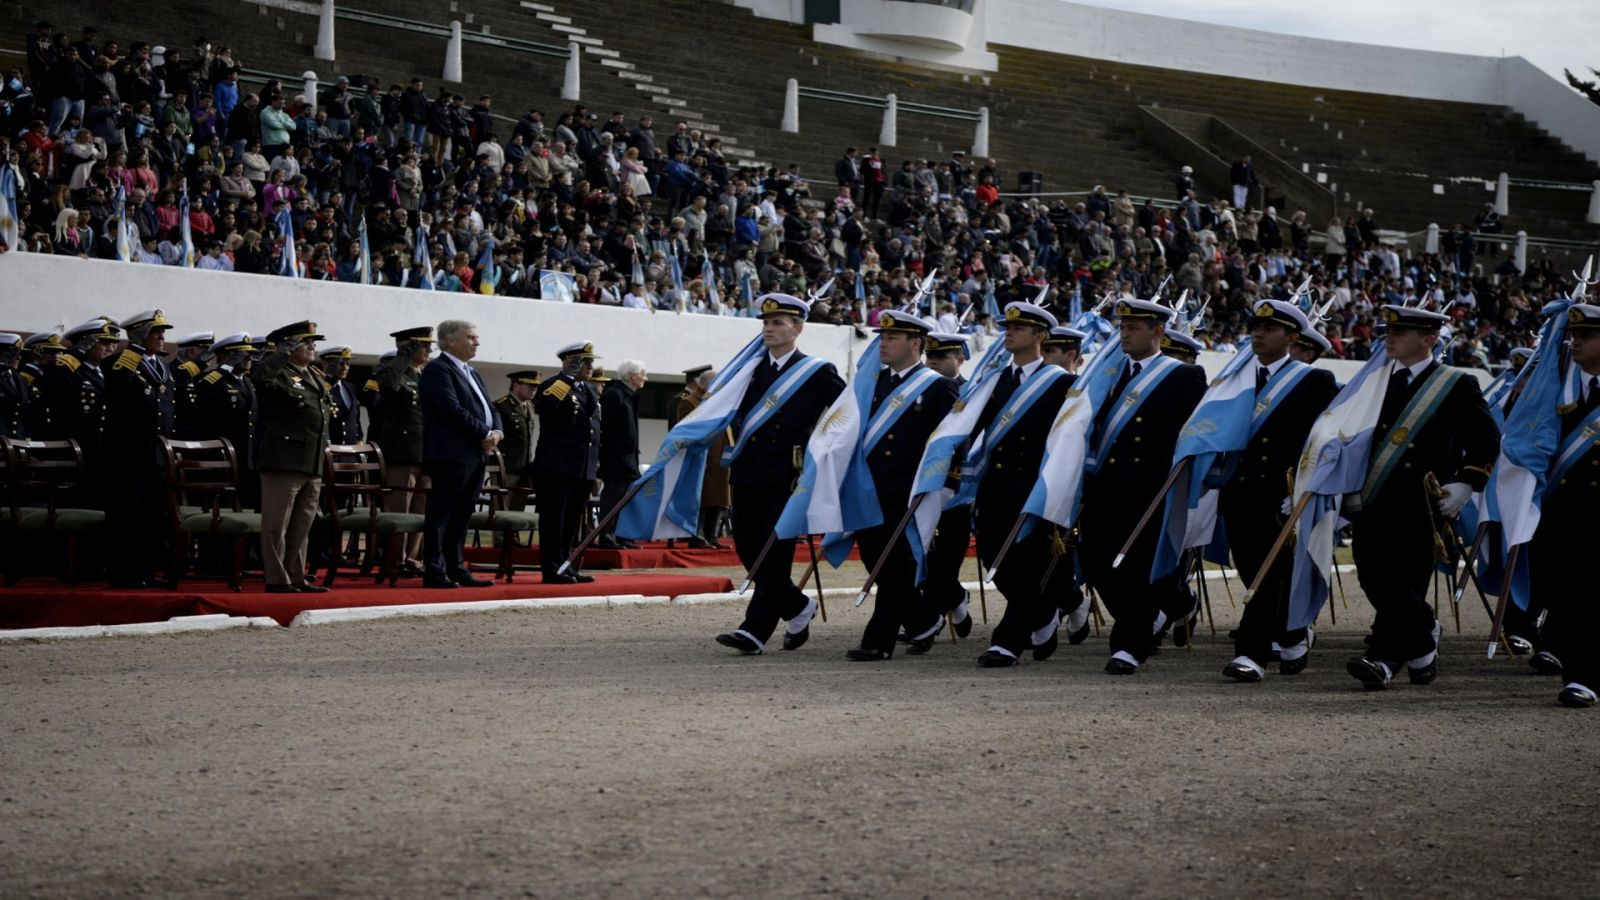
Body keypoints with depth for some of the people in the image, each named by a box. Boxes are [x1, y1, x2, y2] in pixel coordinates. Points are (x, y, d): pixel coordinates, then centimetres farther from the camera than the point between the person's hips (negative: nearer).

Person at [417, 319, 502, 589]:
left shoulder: (472, 373, 21)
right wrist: (484, 434, -14)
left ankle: (456, 569, 16)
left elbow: (489, 408, 19)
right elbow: (452, 409, -18)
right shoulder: (438, 369, -8)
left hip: (475, 455, 9)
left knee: (461, 516, 12)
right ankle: (434, 572, -5)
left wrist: (496, 432, -2)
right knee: (441, 515, -6)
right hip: (451, 455, -9)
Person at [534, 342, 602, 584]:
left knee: (573, 522, 11)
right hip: (557, 467, -8)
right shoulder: (553, 385, -6)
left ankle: (567, 567, 17)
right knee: (554, 521, -5)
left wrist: (595, 470, 18)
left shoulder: (588, 390, 19)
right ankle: (551, 570, -4)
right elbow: (546, 403, -28)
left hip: (583, 470, 8)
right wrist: (569, 378, -22)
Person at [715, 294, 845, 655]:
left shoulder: (818, 372, 0)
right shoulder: (751, 369, 14)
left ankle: (756, 629, -9)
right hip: (748, 473, 6)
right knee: (747, 547, 6)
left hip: (788, 476, -6)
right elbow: (736, 413, 22)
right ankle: (797, 606, 24)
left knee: (775, 551, -8)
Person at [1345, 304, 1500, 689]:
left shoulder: (1457, 385, 2)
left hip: (1420, 504, -5)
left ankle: (1384, 660, -13)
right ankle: (1422, 648, 24)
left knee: (1406, 583, -10)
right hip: (1374, 500, 5)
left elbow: (1487, 440, 2)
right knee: (1374, 579, 5)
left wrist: (1464, 485, -9)